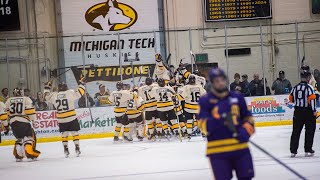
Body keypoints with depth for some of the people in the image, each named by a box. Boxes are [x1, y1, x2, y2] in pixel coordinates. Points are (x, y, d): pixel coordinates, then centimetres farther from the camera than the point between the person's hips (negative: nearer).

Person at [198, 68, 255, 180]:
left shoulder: (237, 97, 6)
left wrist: (247, 130, -4)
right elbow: (204, 126, -11)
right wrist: (218, 118, -26)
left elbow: (247, 117, 16)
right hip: (218, 150, -3)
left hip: (240, 146, 3)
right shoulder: (205, 101, -4)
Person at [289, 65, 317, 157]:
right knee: (310, 131, 5)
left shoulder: (295, 87, 4)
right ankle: (308, 150, 5)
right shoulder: (309, 87, -14)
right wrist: (314, 110, -14)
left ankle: (293, 150, 9)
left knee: (296, 131, 9)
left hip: (297, 112, 5)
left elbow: (291, 98, 12)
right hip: (308, 112, -5)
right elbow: (312, 99, -20)